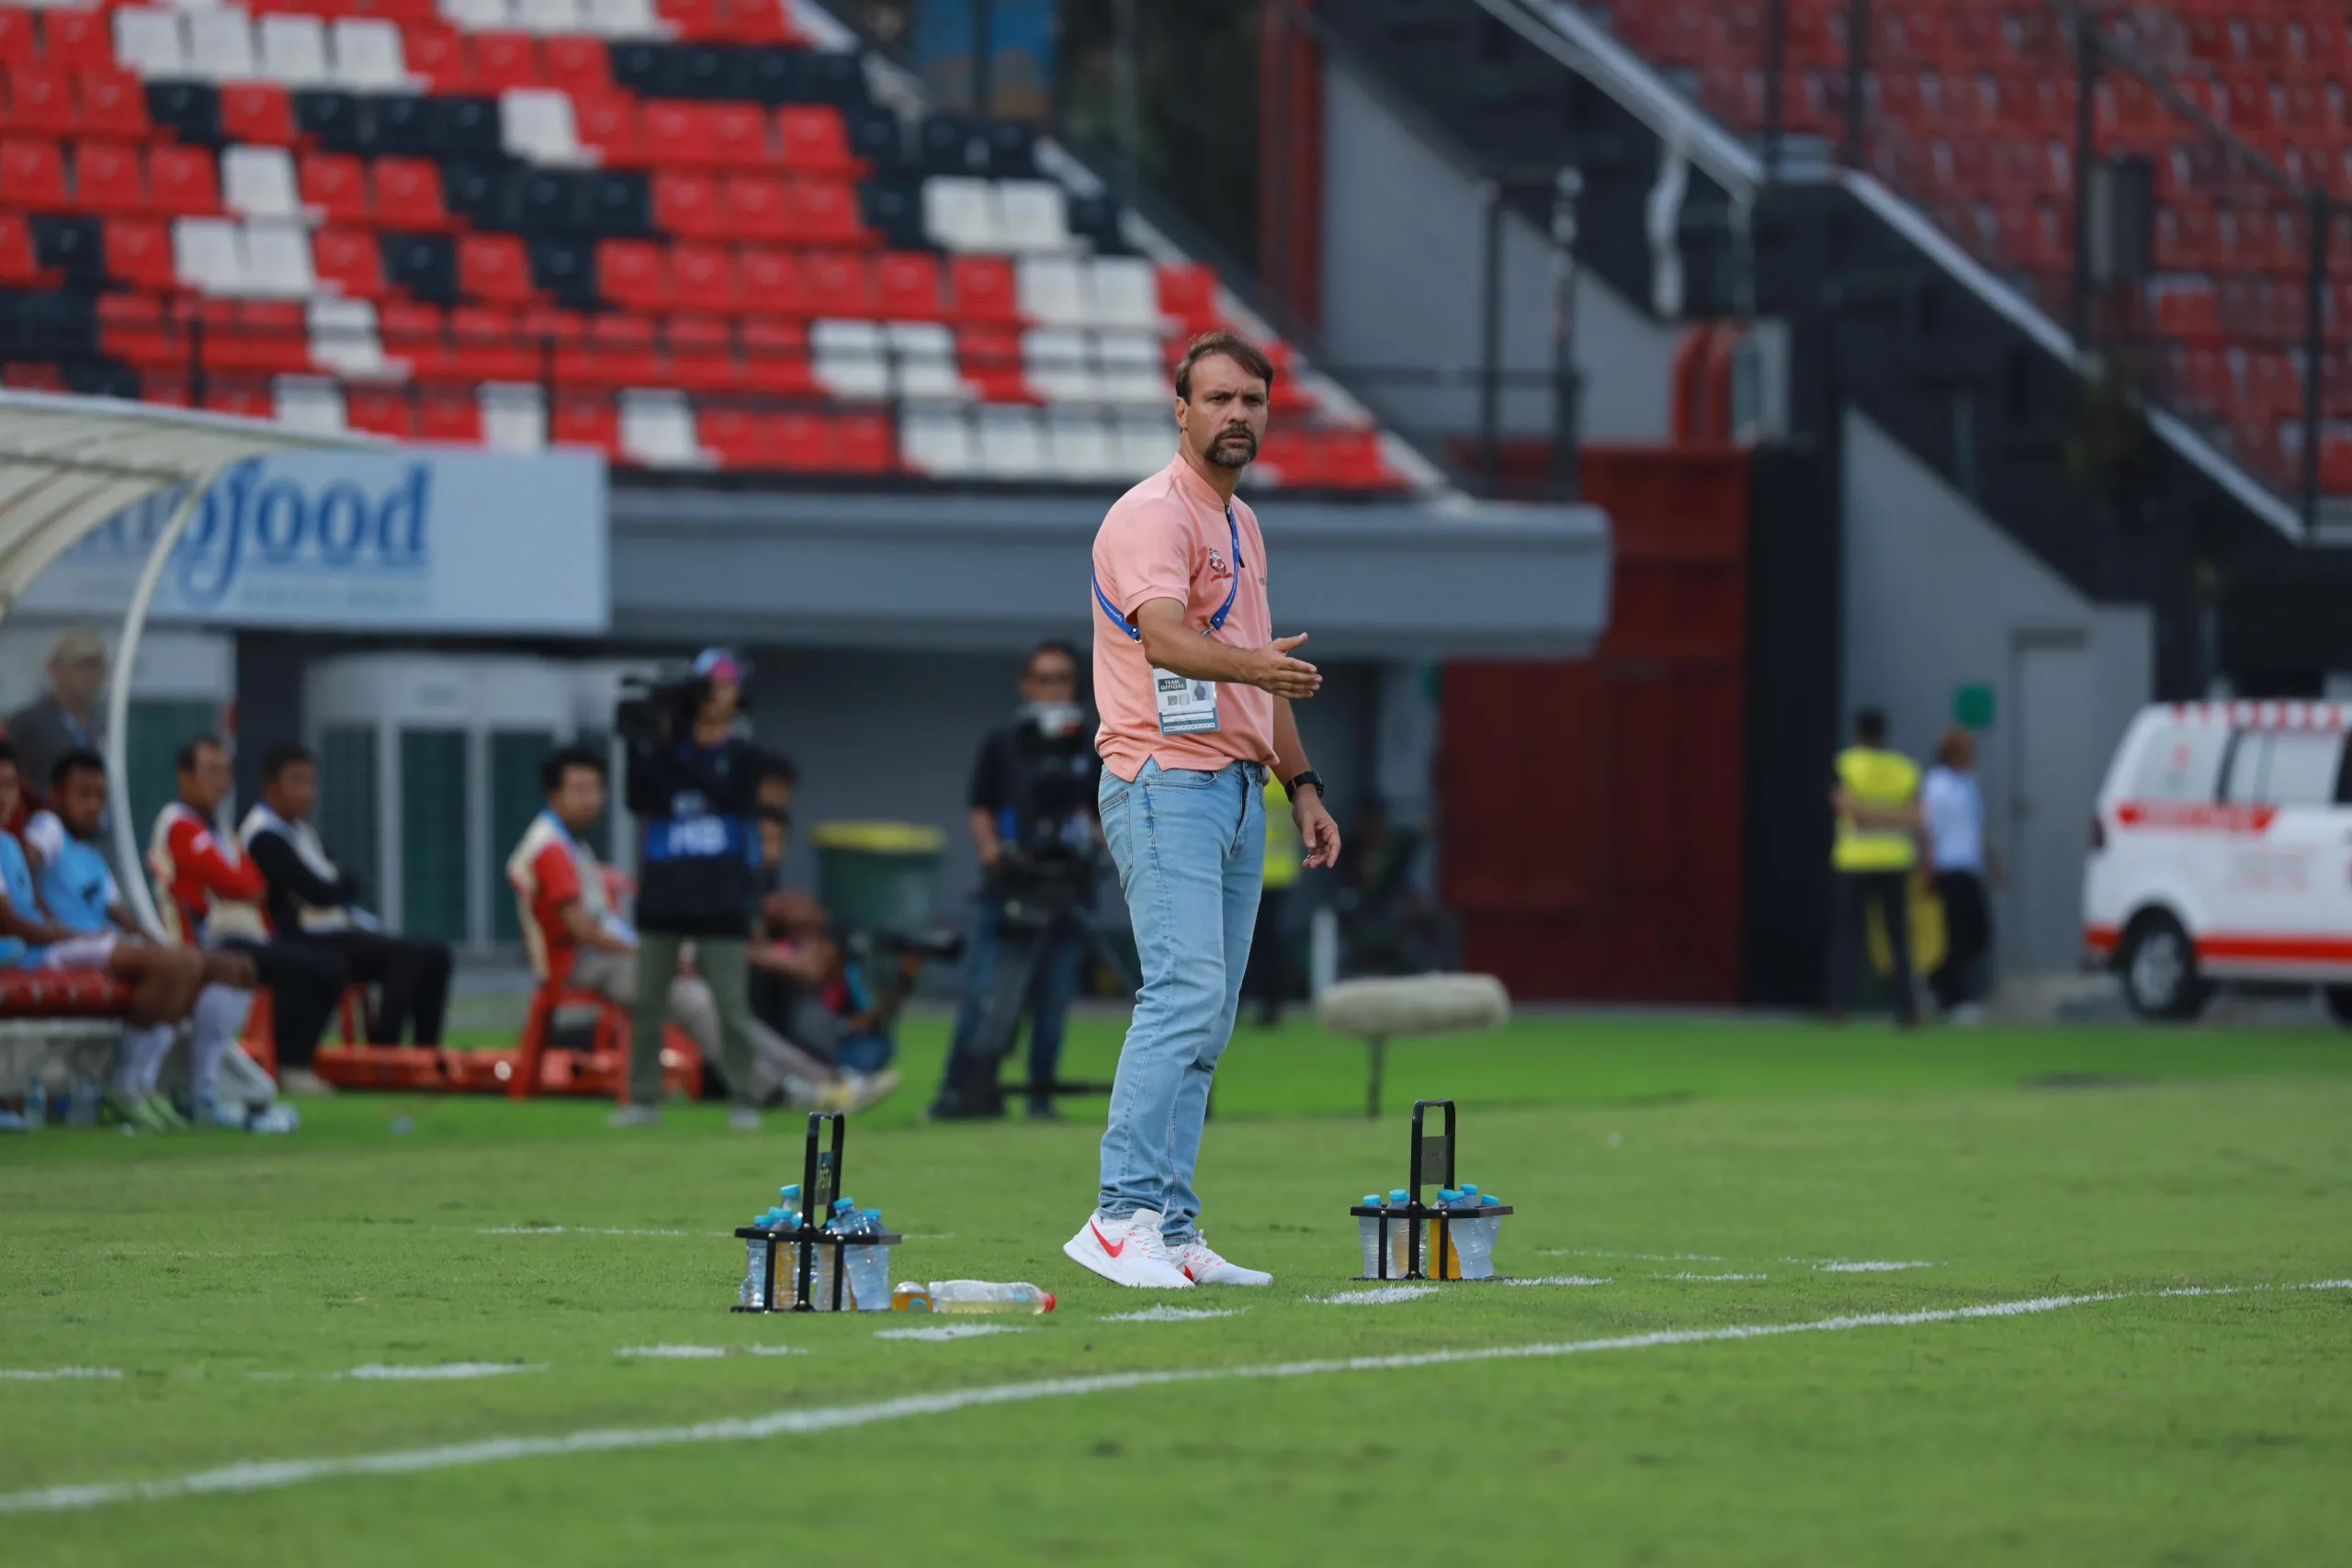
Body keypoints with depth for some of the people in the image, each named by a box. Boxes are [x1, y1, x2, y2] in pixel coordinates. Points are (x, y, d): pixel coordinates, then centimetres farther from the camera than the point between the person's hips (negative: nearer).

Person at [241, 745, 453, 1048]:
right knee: (408, 953, -25)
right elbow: (319, 894, -18)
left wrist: (335, 884, -7)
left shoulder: (303, 831, 19)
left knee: (436, 954, -2)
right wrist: (340, 885, 2)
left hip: (338, 934, 10)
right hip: (307, 945, -10)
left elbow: (350, 886, 14)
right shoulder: (264, 837, -12)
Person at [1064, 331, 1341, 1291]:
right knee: (1185, 992, -19)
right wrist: (1249, 664, -45)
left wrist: (1301, 782, 23)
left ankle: (1171, 1232, 5)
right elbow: (1162, 637, -28)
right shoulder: (1154, 514, -10)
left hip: (1235, 789, 9)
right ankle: (1122, 1217, -21)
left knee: (1206, 1020, 5)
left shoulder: (1242, 526, 20)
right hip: (1166, 786, -9)